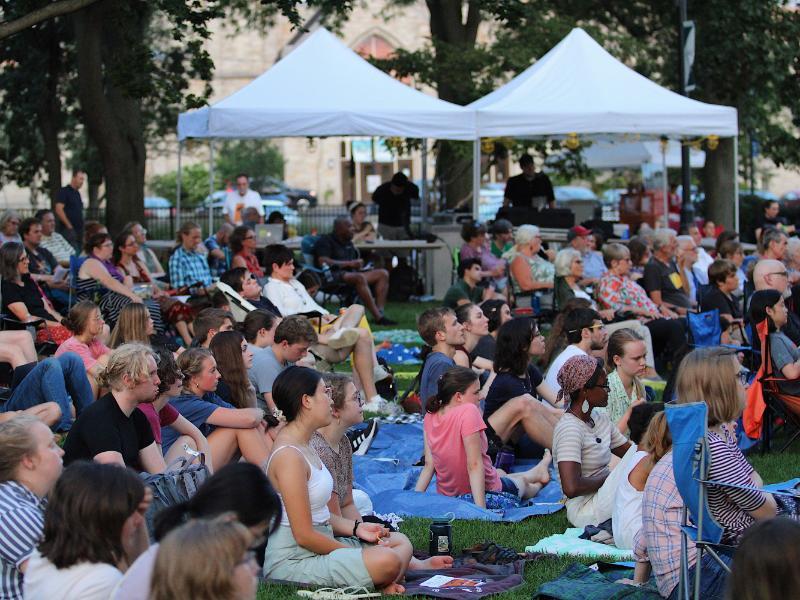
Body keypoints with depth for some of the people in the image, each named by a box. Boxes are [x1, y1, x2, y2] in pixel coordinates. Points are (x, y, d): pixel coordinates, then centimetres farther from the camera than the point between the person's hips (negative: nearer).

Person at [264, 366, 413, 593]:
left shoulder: (301, 446, 13)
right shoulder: (289, 456, -19)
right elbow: (304, 535, -20)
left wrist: (356, 528, 3)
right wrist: (354, 553, -11)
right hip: (292, 561, -11)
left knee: (401, 541, 15)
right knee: (387, 561, -29)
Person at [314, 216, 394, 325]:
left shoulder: (348, 243, 26)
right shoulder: (325, 241, 0)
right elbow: (322, 262, -15)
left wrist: (358, 264, 5)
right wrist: (349, 263, -13)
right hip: (333, 275, -9)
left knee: (383, 273, -8)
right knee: (360, 277, -37)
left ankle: (380, 311, -24)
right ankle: (378, 317, -41)